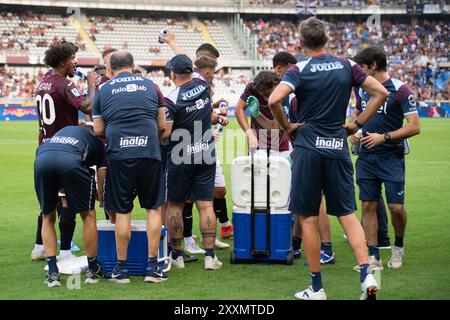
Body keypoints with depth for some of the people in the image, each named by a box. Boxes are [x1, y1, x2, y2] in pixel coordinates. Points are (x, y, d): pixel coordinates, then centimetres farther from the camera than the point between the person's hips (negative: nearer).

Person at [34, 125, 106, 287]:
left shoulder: (64, 130, 41)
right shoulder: (98, 142, 32)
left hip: (42, 159, 3)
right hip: (70, 161, -3)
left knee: (48, 217, 23)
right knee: (88, 215, 19)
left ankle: (52, 273, 16)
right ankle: (92, 270, 27)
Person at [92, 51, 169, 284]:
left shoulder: (103, 91, 11)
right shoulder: (150, 86, 13)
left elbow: (98, 130, 11)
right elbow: (162, 126, 15)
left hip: (118, 153, 0)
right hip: (149, 152, 0)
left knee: (122, 211, 6)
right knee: (154, 208, 9)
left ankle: (121, 268, 10)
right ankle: (152, 266, 8)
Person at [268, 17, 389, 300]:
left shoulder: (300, 70, -6)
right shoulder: (346, 66, 5)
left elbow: (274, 100, -21)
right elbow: (381, 93, 4)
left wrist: (286, 127, -5)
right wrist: (357, 124, 8)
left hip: (309, 148, -3)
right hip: (339, 148, 3)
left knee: (309, 218, 4)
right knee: (347, 214, 8)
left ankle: (317, 288, 8)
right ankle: (367, 274, -9)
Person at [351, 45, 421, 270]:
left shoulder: (400, 89, -10)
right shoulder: (362, 88, 9)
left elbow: (414, 127, -12)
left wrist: (384, 137, -16)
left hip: (391, 157, -5)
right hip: (366, 157, 5)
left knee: (396, 207, -8)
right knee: (368, 205, 1)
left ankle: (398, 246, 19)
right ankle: (373, 257, 6)